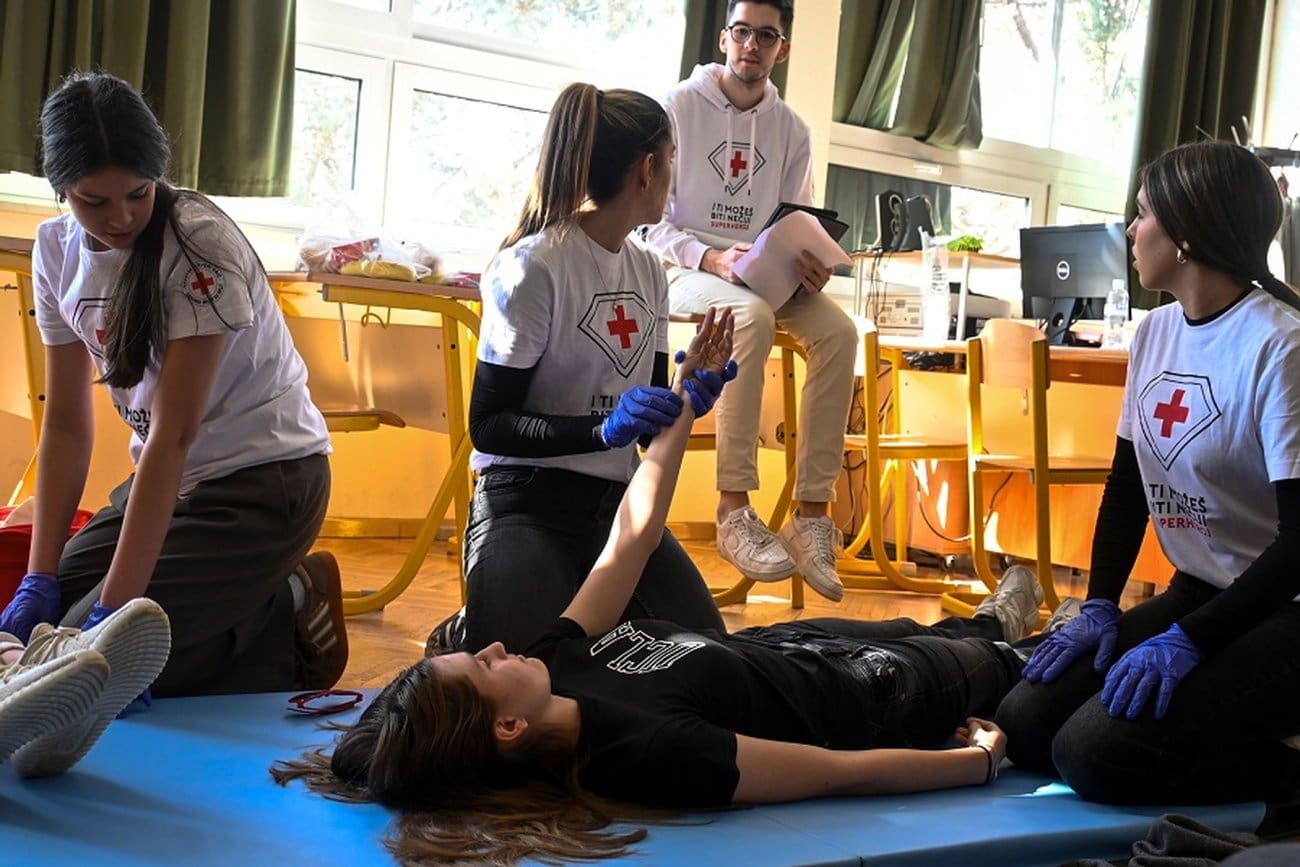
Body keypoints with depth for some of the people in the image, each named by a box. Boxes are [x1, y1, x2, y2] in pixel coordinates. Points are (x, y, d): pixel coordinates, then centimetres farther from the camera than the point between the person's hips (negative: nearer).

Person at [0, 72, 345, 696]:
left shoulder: (200, 242, -21)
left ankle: (289, 612, 0)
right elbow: (66, 425, 0)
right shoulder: (57, 251, -2)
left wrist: (111, 611, -28)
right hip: (168, 478, 7)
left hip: (265, 480, -7)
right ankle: (263, 608, 6)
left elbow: (173, 432, -25)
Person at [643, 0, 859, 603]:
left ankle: (812, 514, -23)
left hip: (764, 274, 5)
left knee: (838, 331, -24)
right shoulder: (680, 107, -2)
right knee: (753, 315, -37)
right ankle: (733, 511, -36)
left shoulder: (790, 130, 11)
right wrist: (710, 258, -23)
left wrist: (808, 266, -12)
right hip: (685, 271, -5)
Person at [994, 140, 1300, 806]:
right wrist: (1099, 609, 0)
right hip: (1196, 594, 8)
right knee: (1025, 725, -7)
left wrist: (1188, 641, -25)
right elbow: (1126, 486, 11)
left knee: (1094, 753, -23)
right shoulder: (1155, 332, 6)